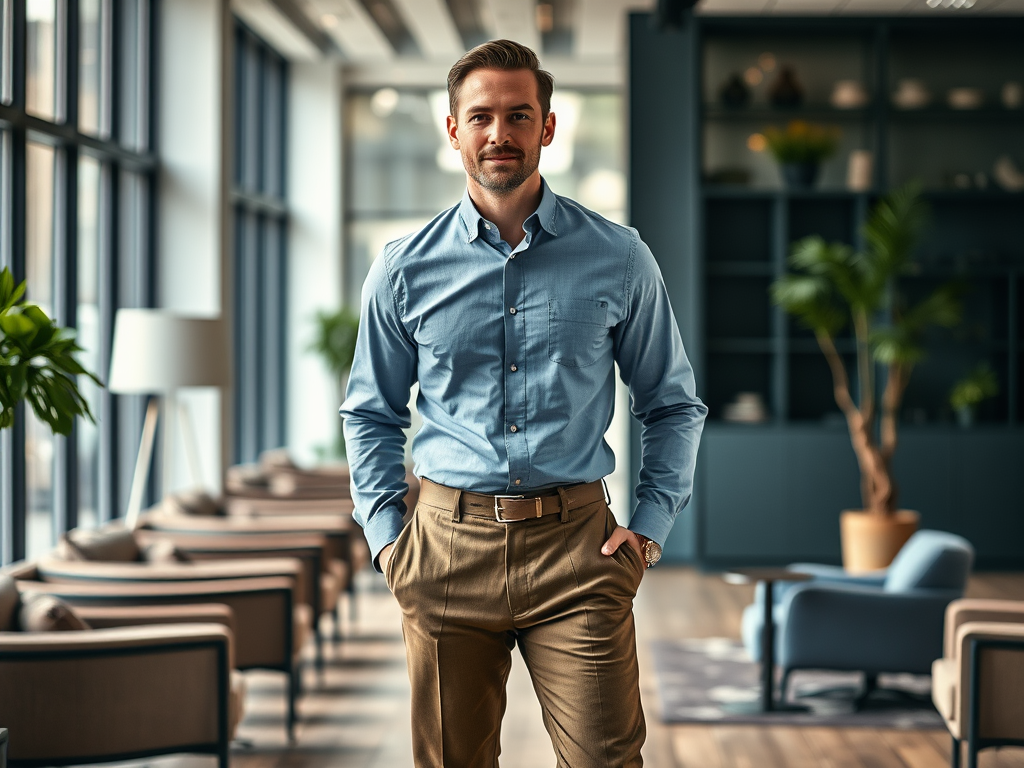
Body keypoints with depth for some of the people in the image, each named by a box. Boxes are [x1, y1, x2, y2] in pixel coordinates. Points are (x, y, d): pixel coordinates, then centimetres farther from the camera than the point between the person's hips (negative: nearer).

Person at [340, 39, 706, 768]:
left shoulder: (618, 258, 3)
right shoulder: (407, 268, 5)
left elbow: (674, 404, 11)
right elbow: (370, 414, 15)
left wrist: (650, 526, 2)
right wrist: (384, 531, 5)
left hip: (576, 545, -1)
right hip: (449, 544, 1)